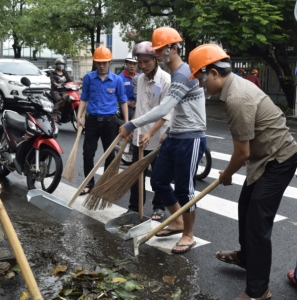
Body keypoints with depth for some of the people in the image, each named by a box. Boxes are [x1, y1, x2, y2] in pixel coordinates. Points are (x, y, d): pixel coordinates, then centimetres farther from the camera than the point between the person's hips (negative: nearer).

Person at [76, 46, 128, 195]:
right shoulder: (88, 77, 0)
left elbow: (123, 101, 4)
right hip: (92, 120, 1)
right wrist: (79, 116, -4)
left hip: (110, 121, 0)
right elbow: (84, 99, 7)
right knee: (88, 153, 2)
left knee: (110, 154, 9)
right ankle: (89, 183, 16)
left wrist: (126, 122, -1)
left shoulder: (117, 79, -1)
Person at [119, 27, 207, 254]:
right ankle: (178, 222, 33)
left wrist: (131, 125, -24)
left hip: (191, 140, -10)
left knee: (184, 189, -1)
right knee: (159, 181, 13)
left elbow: (162, 110, -27)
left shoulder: (184, 75, -19)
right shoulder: (177, 74, 14)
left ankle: (188, 235, 19)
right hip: (175, 138, 10)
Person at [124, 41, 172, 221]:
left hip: (158, 137, -5)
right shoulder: (140, 79, 7)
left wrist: (150, 133, -27)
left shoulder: (166, 80, -15)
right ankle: (134, 207, 22)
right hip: (139, 135, 6)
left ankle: (159, 207, 26)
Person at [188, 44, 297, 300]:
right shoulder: (236, 83, 4)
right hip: (268, 156, 10)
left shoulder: (237, 99, -29)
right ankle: (245, 256, 45)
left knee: (257, 221, -7)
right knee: (246, 208, 22)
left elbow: (242, 153, -23)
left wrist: (226, 175, -4)